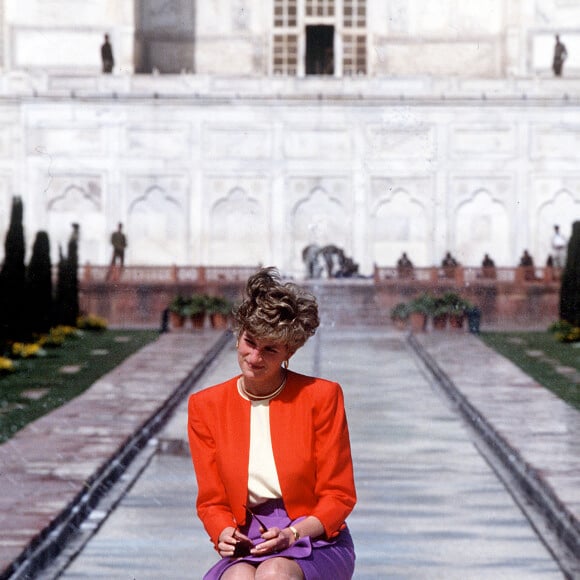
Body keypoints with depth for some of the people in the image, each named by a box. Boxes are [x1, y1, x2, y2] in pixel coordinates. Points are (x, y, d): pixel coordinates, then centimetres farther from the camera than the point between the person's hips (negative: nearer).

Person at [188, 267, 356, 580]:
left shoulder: (321, 396, -2)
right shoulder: (206, 405, 5)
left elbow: (339, 495, 0)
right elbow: (212, 501, 8)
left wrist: (293, 534, -17)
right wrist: (225, 534, -14)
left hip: (317, 543, -1)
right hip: (248, 548, 2)